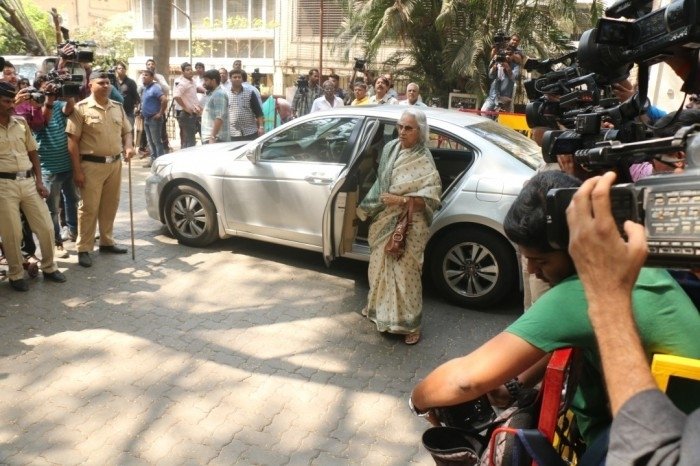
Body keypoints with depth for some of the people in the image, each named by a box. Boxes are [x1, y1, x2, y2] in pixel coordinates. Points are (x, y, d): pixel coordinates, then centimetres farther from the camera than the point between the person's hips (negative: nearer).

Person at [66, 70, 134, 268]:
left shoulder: (118, 107, 11)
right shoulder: (81, 108, -7)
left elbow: (126, 131, 20)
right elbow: (72, 141, -9)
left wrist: (128, 147, -4)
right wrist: (77, 170, -13)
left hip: (115, 163, 5)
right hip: (91, 165, -5)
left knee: (110, 206, 13)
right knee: (89, 208, -1)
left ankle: (107, 242, 27)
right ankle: (83, 249, 7)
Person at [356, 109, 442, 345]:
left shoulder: (424, 161, -16)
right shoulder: (390, 148, 3)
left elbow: (431, 196, -22)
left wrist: (401, 200, -28)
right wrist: (370, 208, 14)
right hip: (383, 221, 7)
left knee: (405, 272, -2)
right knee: (380, 267, 19)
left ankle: (411, 324, 12)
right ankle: (379, 309, 40)